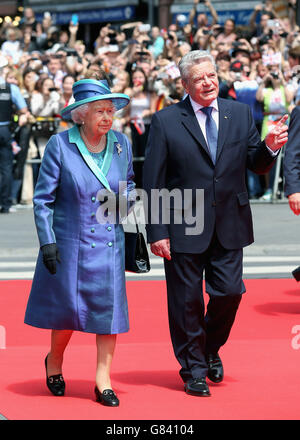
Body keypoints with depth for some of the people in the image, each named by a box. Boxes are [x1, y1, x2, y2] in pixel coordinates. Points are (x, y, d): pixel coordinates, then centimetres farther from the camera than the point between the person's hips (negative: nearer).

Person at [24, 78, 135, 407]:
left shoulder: (121, 143, 3)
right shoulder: (60, 145, -9)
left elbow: (129, 180, 20)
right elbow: (43, 198, -5)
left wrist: (127, 198, -2)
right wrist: (47, 241, -11)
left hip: (110, 243, 3)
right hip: (71, 242, -3)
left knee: (109, 306, -1)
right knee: (70, 308, 3)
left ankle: (103, 381, 8)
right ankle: (54, 361, 32)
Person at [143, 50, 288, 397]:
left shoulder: (240, 114, 5)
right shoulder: (165, 121, -5)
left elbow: (256, 165, 7)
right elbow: (153, 182, -6)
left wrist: (270, 147, -16)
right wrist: (156, 232, -10)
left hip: (229, 225, 3)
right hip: (184, 226, -3)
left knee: (229, 291, 3)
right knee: (187, 300, 6)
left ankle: (211, 348, 32)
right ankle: (193, 369, 23)